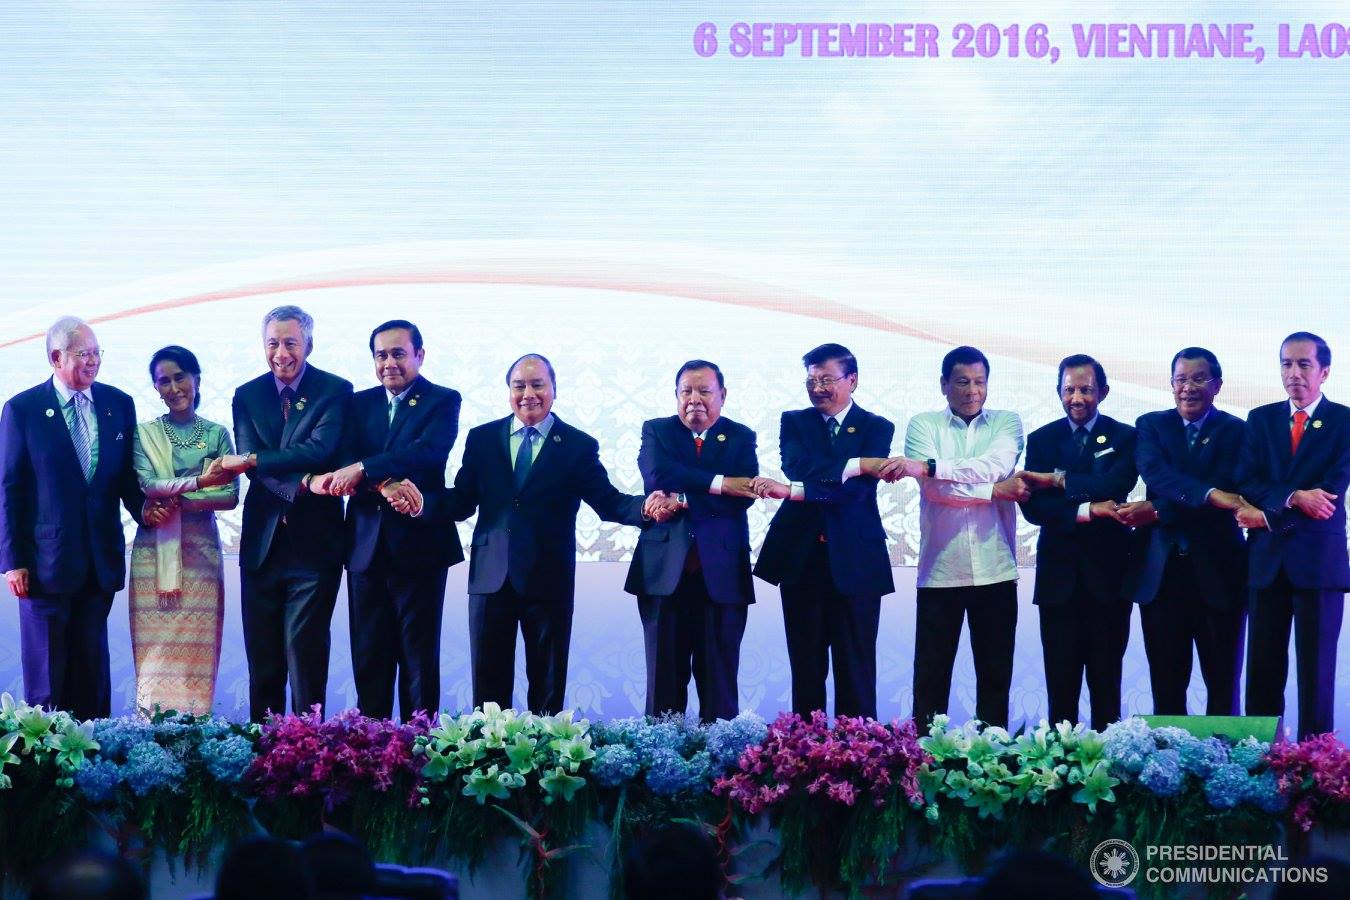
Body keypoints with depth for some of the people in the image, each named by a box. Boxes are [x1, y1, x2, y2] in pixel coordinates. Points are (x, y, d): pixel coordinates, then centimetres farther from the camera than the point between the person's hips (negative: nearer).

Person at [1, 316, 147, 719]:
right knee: (47, 672, 4)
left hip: (102, 560, 3)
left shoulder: (119, 404, 6)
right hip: (46, 560, -3)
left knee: (92, 667, 10)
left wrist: (142, 507, -11)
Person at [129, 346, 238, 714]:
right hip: (154, 554, -1)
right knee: (156, 653, -3)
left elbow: (230, 496, 0)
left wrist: (178, 501, -13)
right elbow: (147, 486, -11)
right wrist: (200, 482, -25)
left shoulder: (217, 434, 8)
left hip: (201, 553, 1)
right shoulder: (144, 433, 5)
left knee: (198, 653, 0)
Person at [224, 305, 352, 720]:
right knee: (262, 654, 8)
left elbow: (319, 450, -16)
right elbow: (250, 461, -5)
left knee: (305, 650, -4)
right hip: (262, 542, 4)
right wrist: (300, 482, -22)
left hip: (314, 543, -4)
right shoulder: (247, 396, 8)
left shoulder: (335, 391, -2)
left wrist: (252, 461, -20)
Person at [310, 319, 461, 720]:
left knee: (419, 659, 2)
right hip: (366, 547, 4)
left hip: (418, 547, -4)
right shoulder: (360, 403, 14)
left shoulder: (443, 401, 0)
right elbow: (345, 460, -1)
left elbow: (428, 451, -18)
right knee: (368, 658, 6)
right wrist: (384, 485, -22)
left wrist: (362, 470, -27)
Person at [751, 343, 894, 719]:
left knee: (856, 670, 1)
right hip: (800, 557, 2)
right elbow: (798, 467, -12)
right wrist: (859, 464, -23)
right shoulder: (794, 422, 10)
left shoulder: (877, 428, 3)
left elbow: (857, 490, -13)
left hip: (855, 561, -2)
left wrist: (791, 491, -24)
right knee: (806, 667, 6)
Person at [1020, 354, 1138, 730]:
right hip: (1059, 575, 1)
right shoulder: (1041, 440, 7)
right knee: (1060, 681, 3)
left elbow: (1116, 485, -16)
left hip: (1107, 573, -1)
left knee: (1106, 680, 5)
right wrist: (1086, 509, -18)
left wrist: (1059, 480, -15)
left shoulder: (1124, 437, 3)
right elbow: (1032, 506, -5)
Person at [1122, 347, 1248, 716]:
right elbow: (1154, 471, -12)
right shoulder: (1150, 425, 8)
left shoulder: (1237, 432, 2)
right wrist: (1209, 494, -28)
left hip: (1218, 571, -1)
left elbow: (1230, 494, -10)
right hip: (1160, 572, 2)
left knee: (1223, 685, 5)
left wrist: (1157, 511, -17)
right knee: (1166, 686, 6)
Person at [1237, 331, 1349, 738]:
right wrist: (1293, 497, -17)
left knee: (1317, 670, 0)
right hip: (1267, 561, 3)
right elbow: (1247, 483, 0)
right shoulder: (1260, 419, 12)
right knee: (1262, 671, 4)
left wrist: (1269, 515, -9)